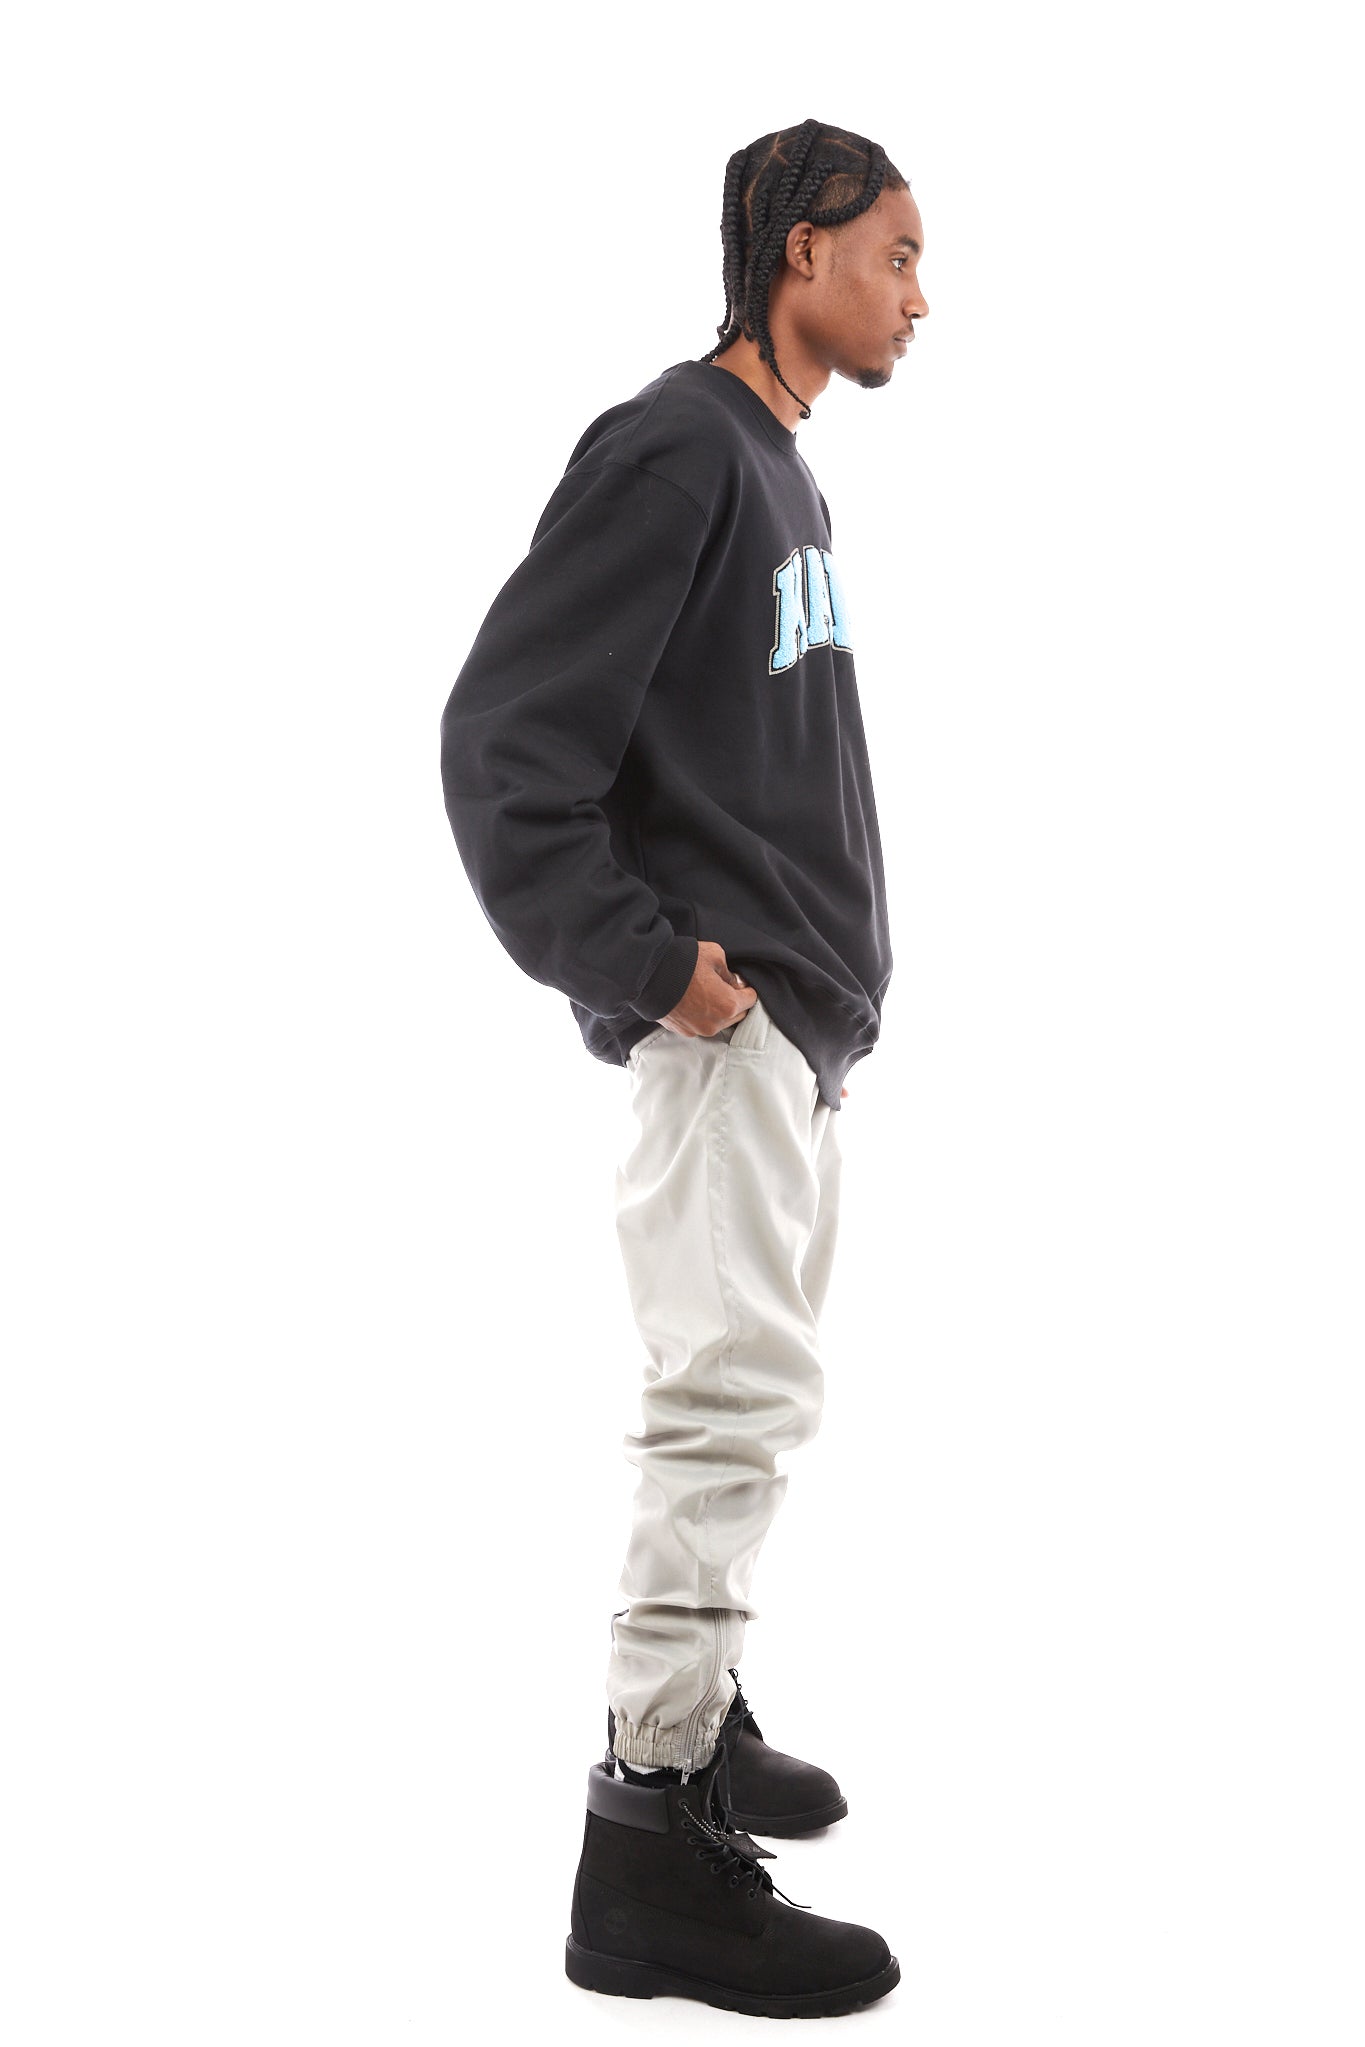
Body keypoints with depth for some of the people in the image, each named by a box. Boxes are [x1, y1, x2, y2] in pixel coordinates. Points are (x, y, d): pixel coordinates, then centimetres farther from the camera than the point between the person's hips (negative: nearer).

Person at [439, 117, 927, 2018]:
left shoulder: (781, 471, 15)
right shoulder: (674, 450, -14)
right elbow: (505, 740, -20)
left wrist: (823, 966, 14)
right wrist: (645, 963, -19)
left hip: (808, 1022, 10)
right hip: (725, 1026, -10)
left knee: (753, 1391, 16)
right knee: (733, 1397, -9)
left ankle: (694, 1716, 30)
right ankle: (654, 1843, 0)